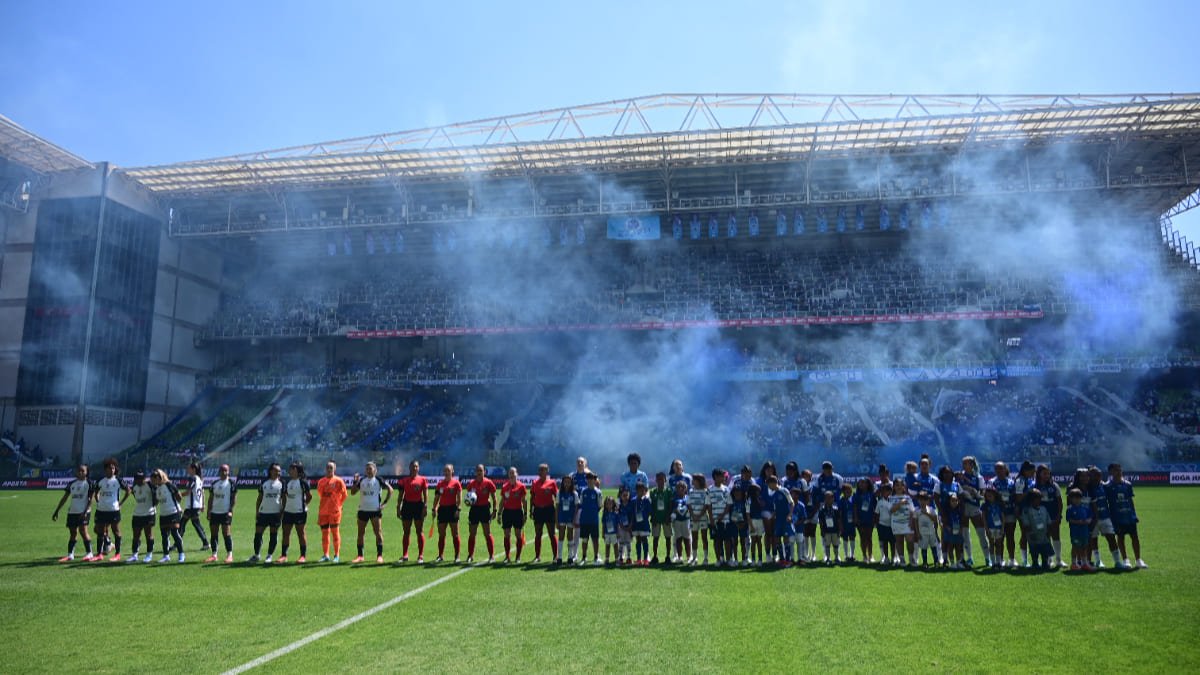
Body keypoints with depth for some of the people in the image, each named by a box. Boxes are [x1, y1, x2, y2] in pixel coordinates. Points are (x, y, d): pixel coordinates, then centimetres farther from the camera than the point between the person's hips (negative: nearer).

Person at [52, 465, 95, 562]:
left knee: (83, 531, -14)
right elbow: (64, 499, 16)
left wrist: (85, 512, -18)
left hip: (83, 512, -5)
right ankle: (70, 555, 17)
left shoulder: (89, 483, -2)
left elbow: (90, 499, -7)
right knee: (73, 533, 10)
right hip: (72, 511, 5)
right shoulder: (71, 484, 12)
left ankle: (89, 554, -10)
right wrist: (56, 511, 12)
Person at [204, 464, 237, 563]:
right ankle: (213, 555, 14)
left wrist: (230, 510, -13)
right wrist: (209, 511, 7)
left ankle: (229, 555, 0)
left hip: (225, 512, -5)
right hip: (214, 512, 5)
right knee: (213, 534, 7)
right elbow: (211, 498, 14)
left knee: (226, 534, -6)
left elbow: (234, 498, -5)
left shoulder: (231, 483, -3)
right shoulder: (214, 483, 11)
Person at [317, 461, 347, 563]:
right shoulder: (321, 481, 10)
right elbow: (320, 494, 16)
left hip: (334, 511, -4)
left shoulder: (338, 481, -3)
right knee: (324, 533, 8)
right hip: (323, 511, 4)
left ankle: (337, 555, 2)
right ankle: (325, 555, 16)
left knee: (335, 532, -3)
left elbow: (344, 494, 1)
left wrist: (338, 504, 0)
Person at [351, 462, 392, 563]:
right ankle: (360, 556, 16)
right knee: (360, 533, 7)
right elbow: (353, 492, 7)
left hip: (375, 510, -4)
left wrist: (384, 503, -7)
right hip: (363, 509, 4)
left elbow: (390, 489, -2)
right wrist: (355, 482, -8)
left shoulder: (378, 480, -2)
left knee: (378, 532, -6)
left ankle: (379, 556, -2)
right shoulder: (362, 480, 8)